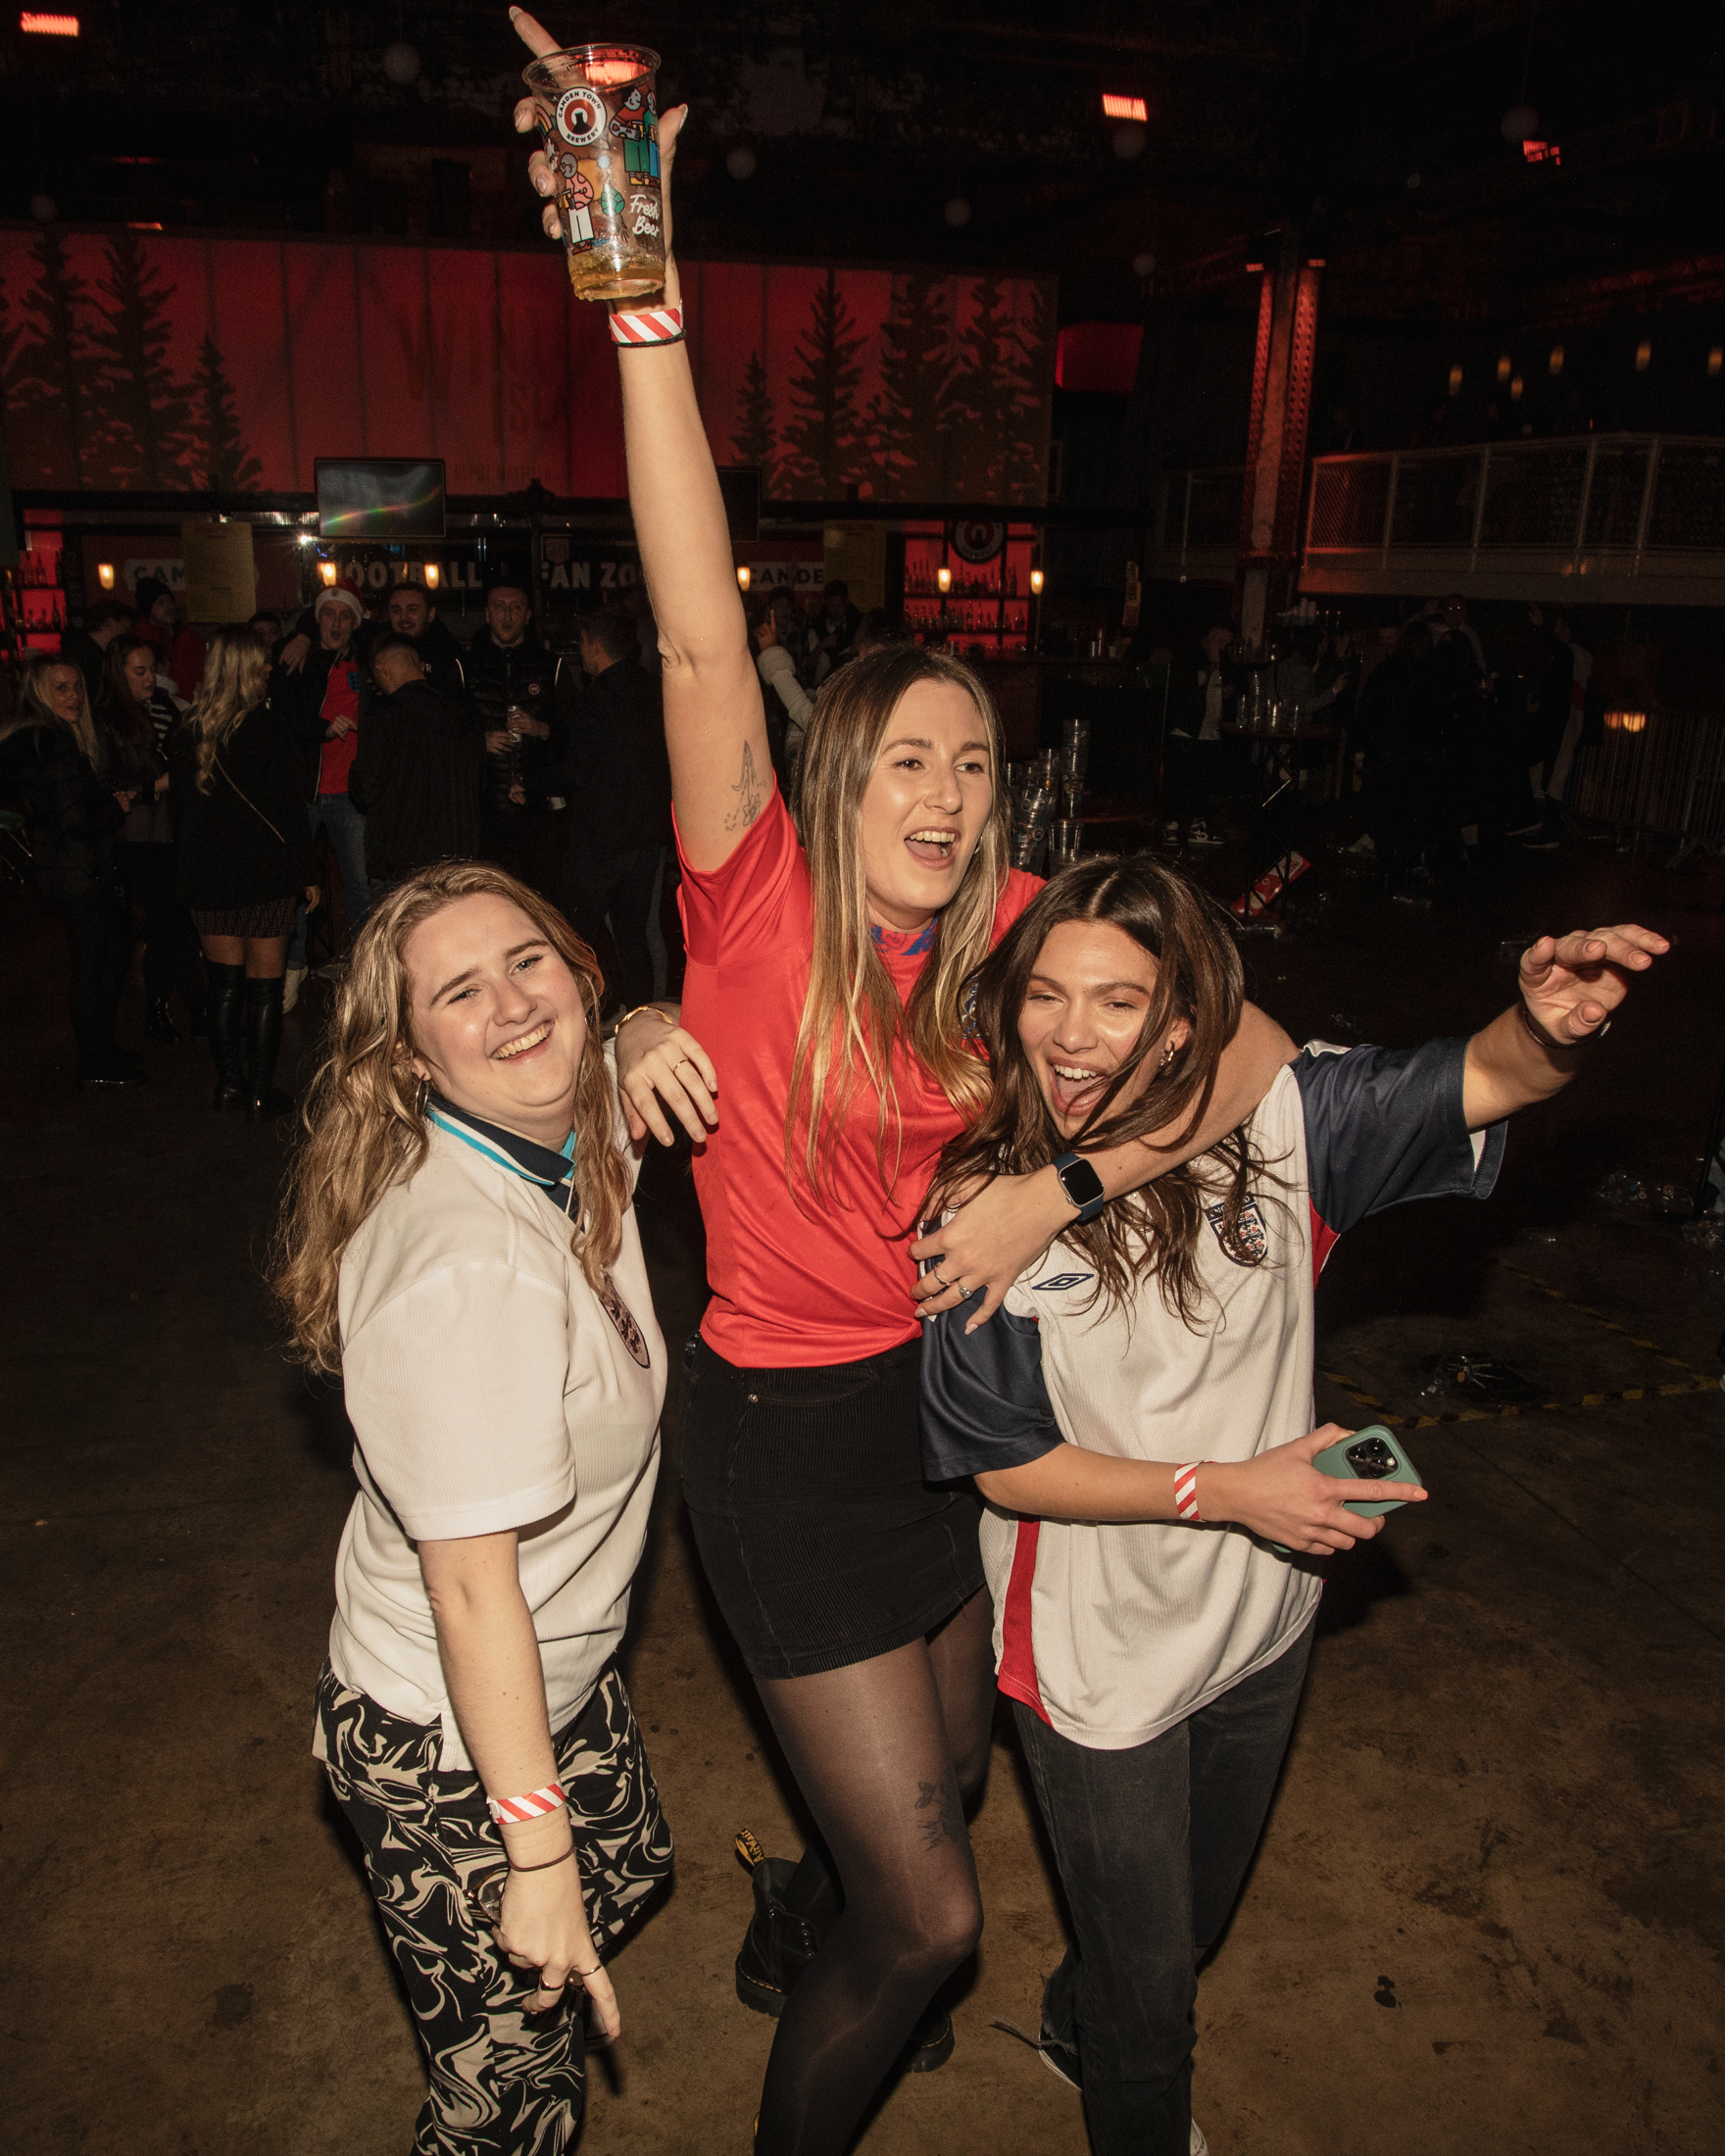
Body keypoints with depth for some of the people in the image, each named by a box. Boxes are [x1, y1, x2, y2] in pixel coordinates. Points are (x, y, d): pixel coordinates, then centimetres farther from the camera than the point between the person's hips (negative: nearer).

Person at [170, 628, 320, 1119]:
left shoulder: (186, 731, 2)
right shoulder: (270, 725, -10)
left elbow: (179, 806, 9)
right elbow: (291, 807, -9)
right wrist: (307, 873, -1)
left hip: (207, 875, 4)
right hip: (265, 875, -4)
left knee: (224, 984, 15)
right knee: (265, 987, 4)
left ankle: (228, 1082, 21)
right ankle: (260, 1095, 7)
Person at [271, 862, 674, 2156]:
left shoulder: (582, 1140, -9)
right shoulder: (468, 1267, -35)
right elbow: (471, 1582, -30)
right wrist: (535, 1852, -21)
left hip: (564, 1675, 9)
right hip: (450, 1752, -9)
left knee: (629, 1875, 33)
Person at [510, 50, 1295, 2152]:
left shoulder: (1005, 934, -5)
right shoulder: (760, 904, -16)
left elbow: (1250, 1045, -6)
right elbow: (701, 638, -30)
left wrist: (1059, 1184, -18)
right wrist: (642, 293, -36)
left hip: (945, 1401, 6)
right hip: (788, 1426, -5)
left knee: (943, 1781, 28)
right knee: (932, 1914, 3)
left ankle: (794, 1931, 62)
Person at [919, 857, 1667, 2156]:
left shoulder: (1275, 1121, -17)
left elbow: (1485, 1082, -19)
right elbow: (1005, 1463, -18)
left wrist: (1552, 1028, -42)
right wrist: (1222, 1489, -24)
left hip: (1261, 1621, 4)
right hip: (1100, 1654, -4)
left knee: (1197, 1917, 32)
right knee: (1149, 1989, 18)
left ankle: (1076, 2025, 65)